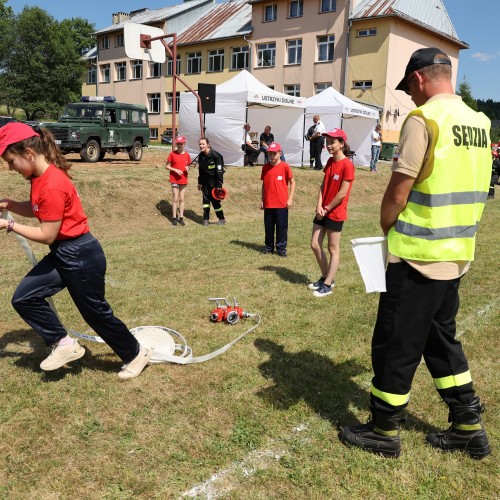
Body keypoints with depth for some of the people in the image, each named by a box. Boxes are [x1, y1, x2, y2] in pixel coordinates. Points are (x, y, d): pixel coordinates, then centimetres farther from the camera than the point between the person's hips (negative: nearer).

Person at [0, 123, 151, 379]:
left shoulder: (52, 186, -26)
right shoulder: (40, 176, 3)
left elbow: (47, 235, -20)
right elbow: (36, 209, 16)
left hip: (81, 256, -9)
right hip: (62, 255, 9)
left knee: (96, 312, 6)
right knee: (23, 297, 8)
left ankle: (136, 354, 26)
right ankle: (64, 344, 19)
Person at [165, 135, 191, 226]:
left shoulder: (187, 155, 4)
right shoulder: (172, 154, -5)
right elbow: (167, 166, -3)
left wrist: (187, 169, -8)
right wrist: (176, 170, -17)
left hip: (183, 180, 3)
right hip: (174, 179, -3)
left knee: (181, 199, 8)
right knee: (175, 199, -2)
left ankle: (181, 218, 14)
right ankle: (174, 218, 6)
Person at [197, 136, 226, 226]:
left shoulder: (215, 155, -17)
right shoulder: (200, 156, 3)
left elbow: (220, 170, -17)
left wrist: (219, 184, -20)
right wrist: (199, 183, 14)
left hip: (214, 181, -6)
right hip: (205, 182, 6)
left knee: (215, 200, -2)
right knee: (205, 199, 6)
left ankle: (221, 219, 15)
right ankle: (206, 219, 16)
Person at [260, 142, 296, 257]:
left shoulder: (285, 166, -5)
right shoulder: (265, 167, 7)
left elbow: (292, 182, 0)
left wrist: (290, 199, -6)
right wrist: (262, 200, 11)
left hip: (282, 204, -3)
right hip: (268, 204, 4)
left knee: (282, 227, 2)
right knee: (268, 227, 11)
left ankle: (281, 248, 12)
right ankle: (268, 247, 22)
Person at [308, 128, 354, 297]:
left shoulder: (347, 165, -16)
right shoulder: (330, 161, 9)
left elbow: (343, 193, -18)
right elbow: (323, 184, 8)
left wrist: (327, 208, -12)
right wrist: (319, 205, -5)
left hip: (335, 213, -8)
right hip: (322, 211, 8)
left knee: (333, 249, 3)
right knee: (315, 245, 11)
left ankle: (327, 285, 12)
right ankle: (326, 278, 27)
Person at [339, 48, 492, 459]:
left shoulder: (424, 119, -15)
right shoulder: (479, 122, 9)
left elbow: (397, 193, -17)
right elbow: (471, 190, 15)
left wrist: (387, 231, 2)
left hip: (417, 256, -8)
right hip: (456, 256, 8)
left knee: (395, 345, 5)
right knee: (441, 338, 21)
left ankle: (384, 432, 20)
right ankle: (469, 429, 30)